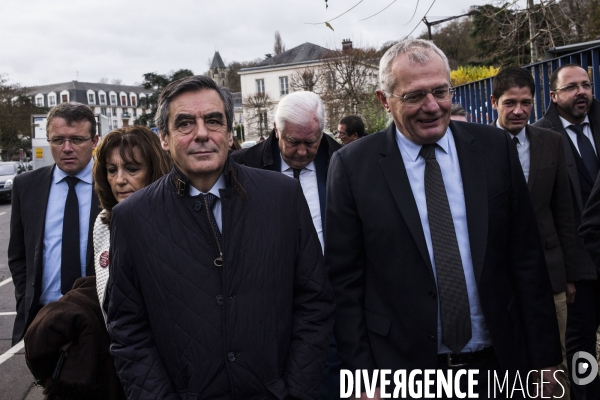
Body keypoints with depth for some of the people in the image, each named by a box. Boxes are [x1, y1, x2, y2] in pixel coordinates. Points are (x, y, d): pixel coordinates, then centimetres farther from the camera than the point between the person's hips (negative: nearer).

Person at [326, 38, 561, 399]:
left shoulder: (495, 148, -3)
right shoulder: (353, 166, -9)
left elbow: (527, 258, 0)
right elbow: (346, 280, -6)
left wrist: (545, 356, 2)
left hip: (499, 364, 2)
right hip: (402, 369, -2)